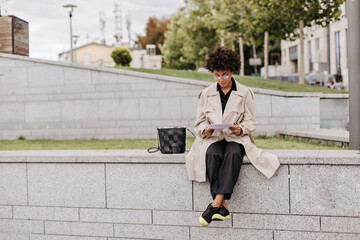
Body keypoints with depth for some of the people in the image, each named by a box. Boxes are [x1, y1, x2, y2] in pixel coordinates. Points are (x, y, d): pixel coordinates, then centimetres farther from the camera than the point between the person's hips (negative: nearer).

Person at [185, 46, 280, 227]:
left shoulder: (245, 93, 8)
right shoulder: (206, 94, 12)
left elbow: (250, 122, 7)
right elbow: (200, 122, 12)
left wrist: (241, 129, -17)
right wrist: (205, 130, -12)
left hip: (236, 138, -1)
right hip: (213, 138, 1)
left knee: (234, 153, -37)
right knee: (212, 154, -35)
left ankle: (215, 205, -42)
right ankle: (222, 207, -35)